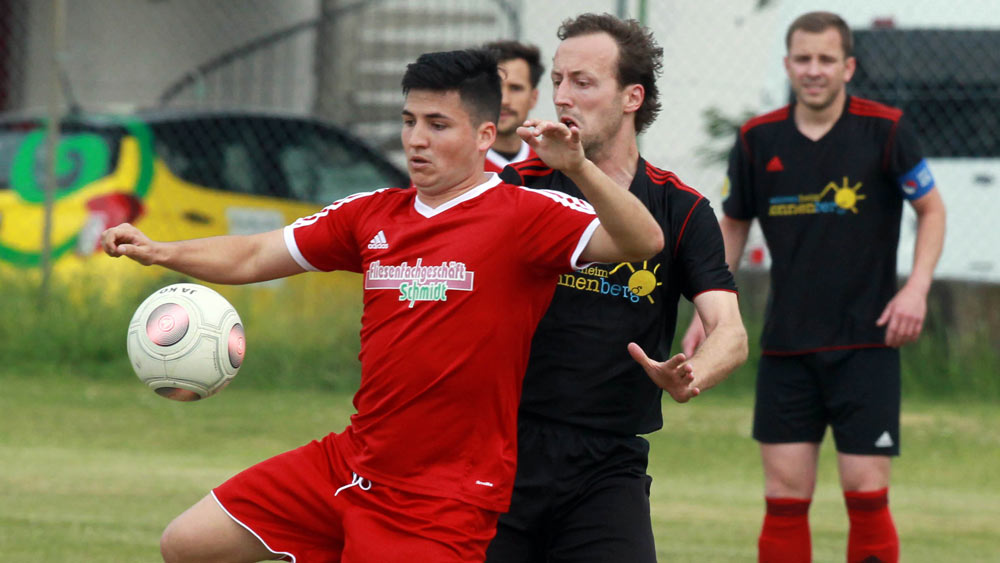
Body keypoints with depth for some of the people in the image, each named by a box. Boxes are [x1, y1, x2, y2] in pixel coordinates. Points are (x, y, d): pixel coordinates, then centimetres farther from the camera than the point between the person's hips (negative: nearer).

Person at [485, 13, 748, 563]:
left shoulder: (681, 211, 3)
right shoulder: (518, 187, 3)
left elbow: (730, 331, -6)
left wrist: (691, 374, -27)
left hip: (607, 470, 0)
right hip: (501, 458, 0)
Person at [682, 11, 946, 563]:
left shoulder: (885, 129, -7)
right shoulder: (757, 140, 1)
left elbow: (931, 208, 3)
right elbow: (733, 223, 16)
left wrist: (916, 288, -10)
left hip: (865, 344, -3)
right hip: (785, 346, 3)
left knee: (865, 492, -6)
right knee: (785, 496, 0)